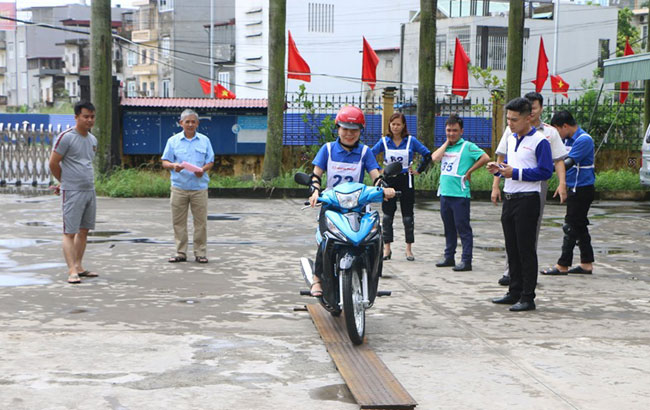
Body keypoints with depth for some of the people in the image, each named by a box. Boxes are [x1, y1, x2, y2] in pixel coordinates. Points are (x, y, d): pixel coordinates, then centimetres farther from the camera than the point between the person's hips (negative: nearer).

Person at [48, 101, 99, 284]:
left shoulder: (92, 139, 13)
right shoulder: (66, 137, -11)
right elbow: (53, 163, -8)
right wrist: (64, 182, 6)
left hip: (90, 191, 8)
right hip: (72, 193, -7)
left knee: (84, 231, 11)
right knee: (70, 232, -6)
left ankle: (79, 267, 19)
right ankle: (72, 271, -9)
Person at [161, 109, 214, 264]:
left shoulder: (204, 140, 10)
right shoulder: (173, 141, 8)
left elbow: (210, 161, 10)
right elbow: (165, 162, 6)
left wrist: (203, 169, -12)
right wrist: (173, 166, -16)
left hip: (199, 187, 0)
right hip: (179, 187, 0)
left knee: (200, 221, 0)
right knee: (179, 221, 2)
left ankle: (200, 253, 7)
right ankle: (181, 252, 10)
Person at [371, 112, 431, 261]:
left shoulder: (411, 141, -1)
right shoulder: (384, 141, 2)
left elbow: (427, 155, 2)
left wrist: (419, 171, -1)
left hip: (406, 181, -1)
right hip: (389, 181, 1)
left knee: (408, 216, 4)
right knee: (387, 215, 2)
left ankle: (409, 249, 11)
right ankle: (387, 248, 9)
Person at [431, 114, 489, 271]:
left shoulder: (467, 146, -4)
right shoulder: (445, 147, 15)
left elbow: (485, 158, -14)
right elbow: (435, 157, -4)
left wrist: (469, 171, -10)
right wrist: (446, 142, 1)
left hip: (460, 194, -7)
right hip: (444, 193, 7)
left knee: (463, 227, -4)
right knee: (449, 227, 15)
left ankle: (466, 260, -2)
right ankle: (449, 257, 25)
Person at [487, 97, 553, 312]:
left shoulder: (539, 141, -12)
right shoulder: (511, 139, 14)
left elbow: (545, 171, -17)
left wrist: (515, 173, -19)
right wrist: (498, 169, 2)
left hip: (527, 200, -8)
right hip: (509, 198, 8)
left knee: (526, 249, -4)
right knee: (512, 248, 13)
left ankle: (528, 297, 2)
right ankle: (515, 292, 23)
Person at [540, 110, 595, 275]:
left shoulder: (584, 140, -18)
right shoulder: (568, 139, 10)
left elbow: (569, 163, -25)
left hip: (582, 189, -9)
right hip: (574, 188, 9)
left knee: (571, 227, -4)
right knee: (580, 226, 12)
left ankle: (563, 266, 1)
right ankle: (586, 263, 19)